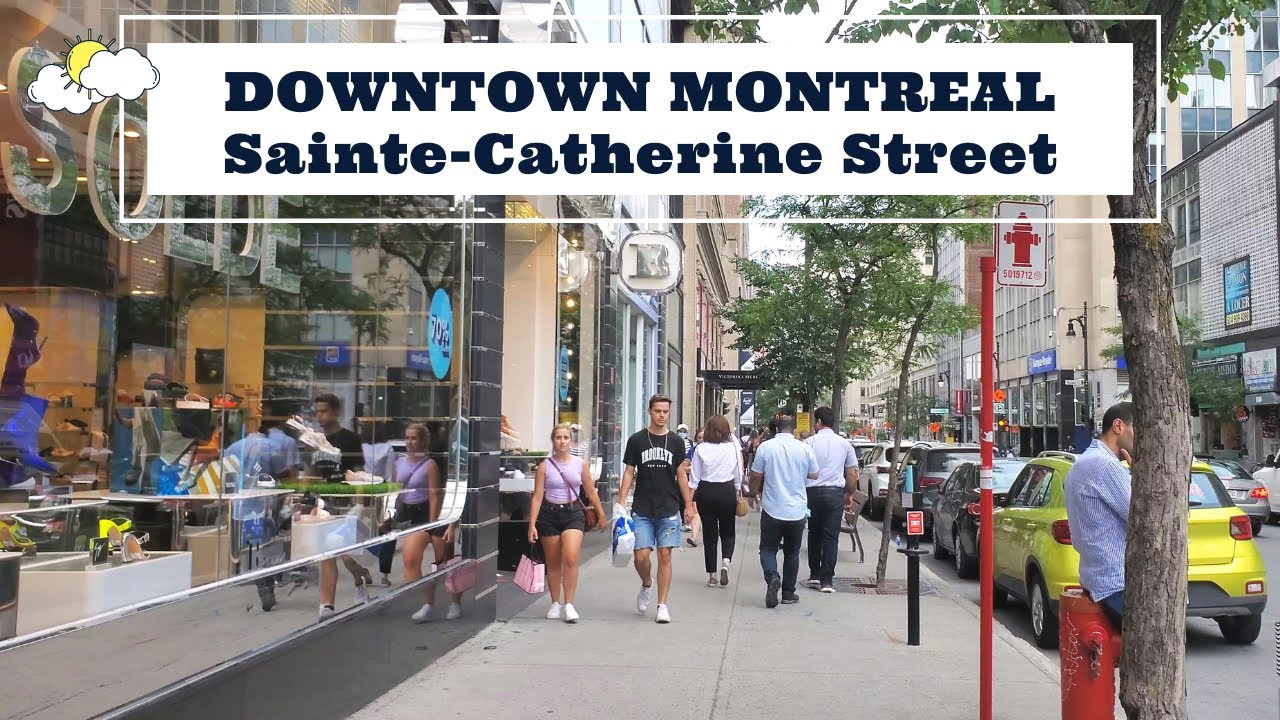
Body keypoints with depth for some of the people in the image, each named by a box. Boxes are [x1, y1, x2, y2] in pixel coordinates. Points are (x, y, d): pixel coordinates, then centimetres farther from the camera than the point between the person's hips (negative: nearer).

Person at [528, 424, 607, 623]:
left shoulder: (581, 463, 2)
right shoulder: (545, 466, -2)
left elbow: (590, 491, 12)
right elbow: (537, 497, -4)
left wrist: (601, 515, 16)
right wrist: (532, 525, -9)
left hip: (573, 513, 0)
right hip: (549, 514, 0)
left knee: (571, 559, -17)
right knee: (553, 562, 9)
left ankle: (568, 604, -8)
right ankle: (555, 604, 24)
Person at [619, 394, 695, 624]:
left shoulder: (675, 442, 6)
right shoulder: (636, 440, 3)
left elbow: (681, 475, 11)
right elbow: (628, 473, 5)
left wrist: (688, 505, 6)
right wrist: (621, 503, -3)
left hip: (669, 509, 1)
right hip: (642, 510, -1)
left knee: (665, 555, 0)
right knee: (641, 556, -6)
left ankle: (662, 605, 9)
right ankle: (646, 585, 26)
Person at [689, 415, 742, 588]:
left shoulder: (700, 448, -6)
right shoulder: (733, 447, -6)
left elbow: (694, 476, -4)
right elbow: (738, 473, 1)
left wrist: (690, 498, 4)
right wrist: (737, 492, 14)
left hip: (705, 491, 0)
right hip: (727, 491, 0)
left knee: (709, 534, 9)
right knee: (728, 532, 15)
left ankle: (712, 576, 12)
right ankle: (725, 562, -11)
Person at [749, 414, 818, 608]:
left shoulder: (765, 447, -9)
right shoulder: (805, 449, -5)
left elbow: (756, 476, 0)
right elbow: (814, 475, 9)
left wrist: (754, 493, 19)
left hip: (772, 509, -1)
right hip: (797, 510, 2)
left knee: (768, 548, 10)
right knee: (792, 553, 15)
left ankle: (772, 577, -17)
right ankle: (788, 593, 18)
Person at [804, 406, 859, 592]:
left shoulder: (809, 443, -3)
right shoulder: (845, 444, 5)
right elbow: (852, 475, 8)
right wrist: (850, 495, 22)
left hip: (812, 492, 0)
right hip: (835, 493, 0)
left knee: (814, 533, 15)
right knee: (831, 536, 2)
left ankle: (814, 575, 20)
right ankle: (826, 580, -1)